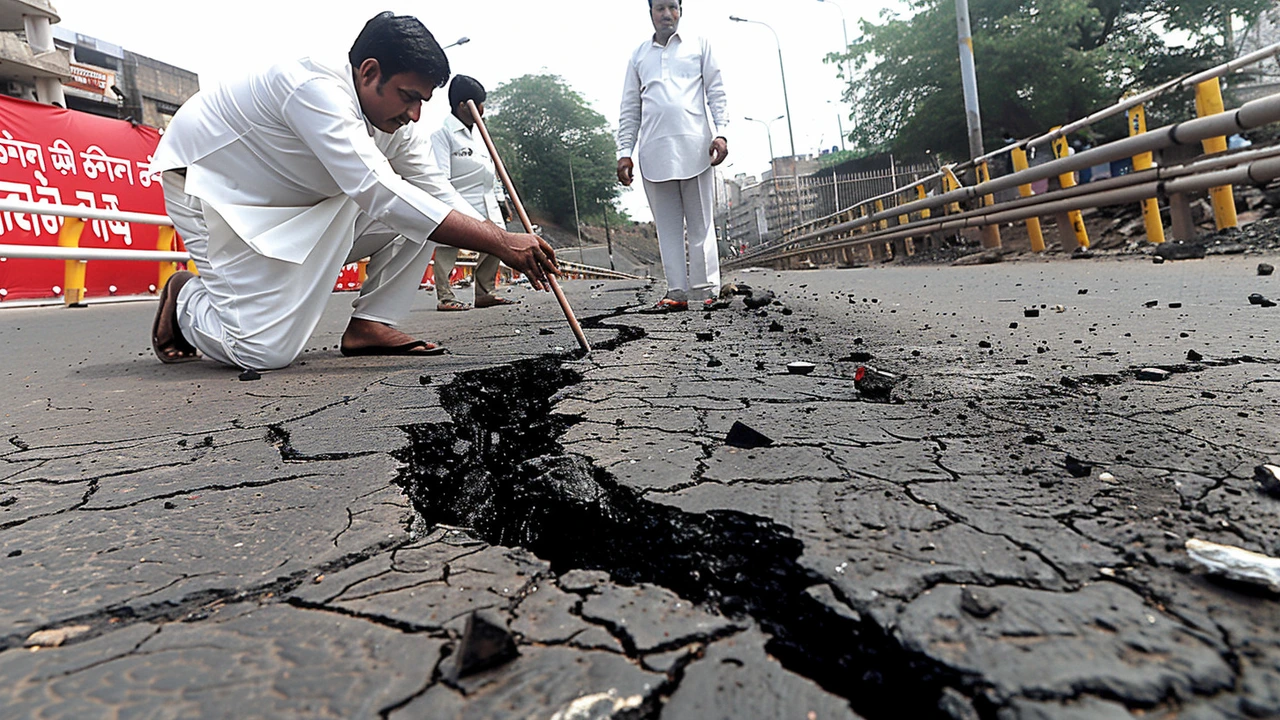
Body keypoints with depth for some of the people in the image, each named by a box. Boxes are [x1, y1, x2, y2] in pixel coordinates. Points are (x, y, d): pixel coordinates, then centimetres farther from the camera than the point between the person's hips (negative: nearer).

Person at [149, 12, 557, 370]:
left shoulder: (396, 125, -7)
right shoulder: (316, 87, -33)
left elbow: (441, 196, -8)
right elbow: (378, 192, -44)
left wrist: (512, 246, -24)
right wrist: (500, 242, -47)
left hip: (292, 204, 8)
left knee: (423, 216, -10)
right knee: (266, 352, -18)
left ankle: (369, 324, -4)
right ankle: (184, 299, 12)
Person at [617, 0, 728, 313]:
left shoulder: (698, 45, 16)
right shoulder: (638, 55, 20)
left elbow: (716, 92, 9)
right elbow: (630, 109, 17)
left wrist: (721, 132, -6)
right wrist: (625, 152, 8)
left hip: (694, 147, -2)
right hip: (654, 152, 2)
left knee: (700, 224, -3)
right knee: (667, 227, 1)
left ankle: (705, 291, -1)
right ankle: (677, 292, 4)